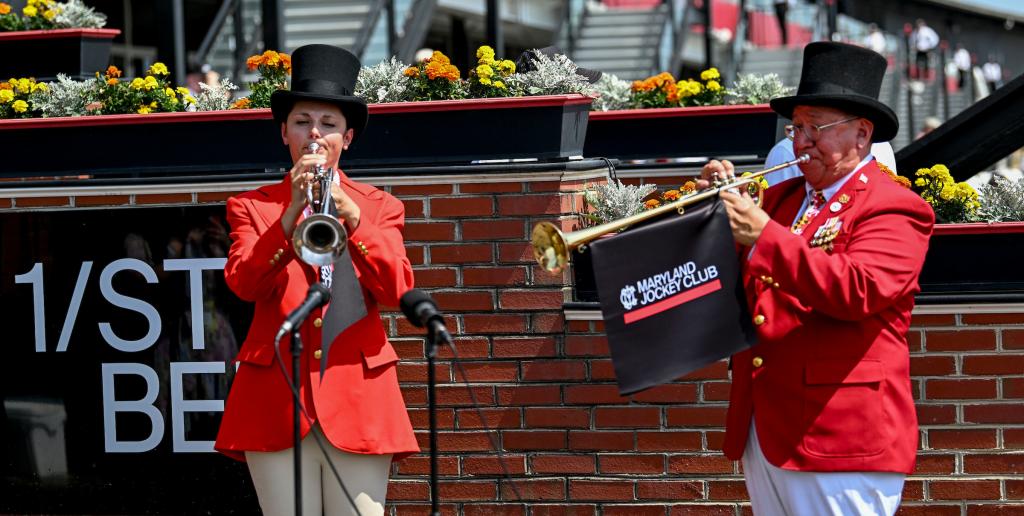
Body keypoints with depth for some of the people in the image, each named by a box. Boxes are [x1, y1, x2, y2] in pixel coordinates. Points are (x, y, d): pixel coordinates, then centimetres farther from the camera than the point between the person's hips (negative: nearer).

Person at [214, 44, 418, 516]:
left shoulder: (379, 208, 14)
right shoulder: (252, 207, 12)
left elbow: (396, 290, -3)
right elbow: (243, 283, -6)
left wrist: (352, 217, -16)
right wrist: (290, 216, -19)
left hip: (358, 400, 1)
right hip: (278, 400, 0)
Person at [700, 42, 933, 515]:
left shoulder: (894, 209, -6)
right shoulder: (780, 198, 16)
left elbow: (857, 291, -23)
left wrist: (763, 235, -25)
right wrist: (719, 206, 0)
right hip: (765, 435, 7)